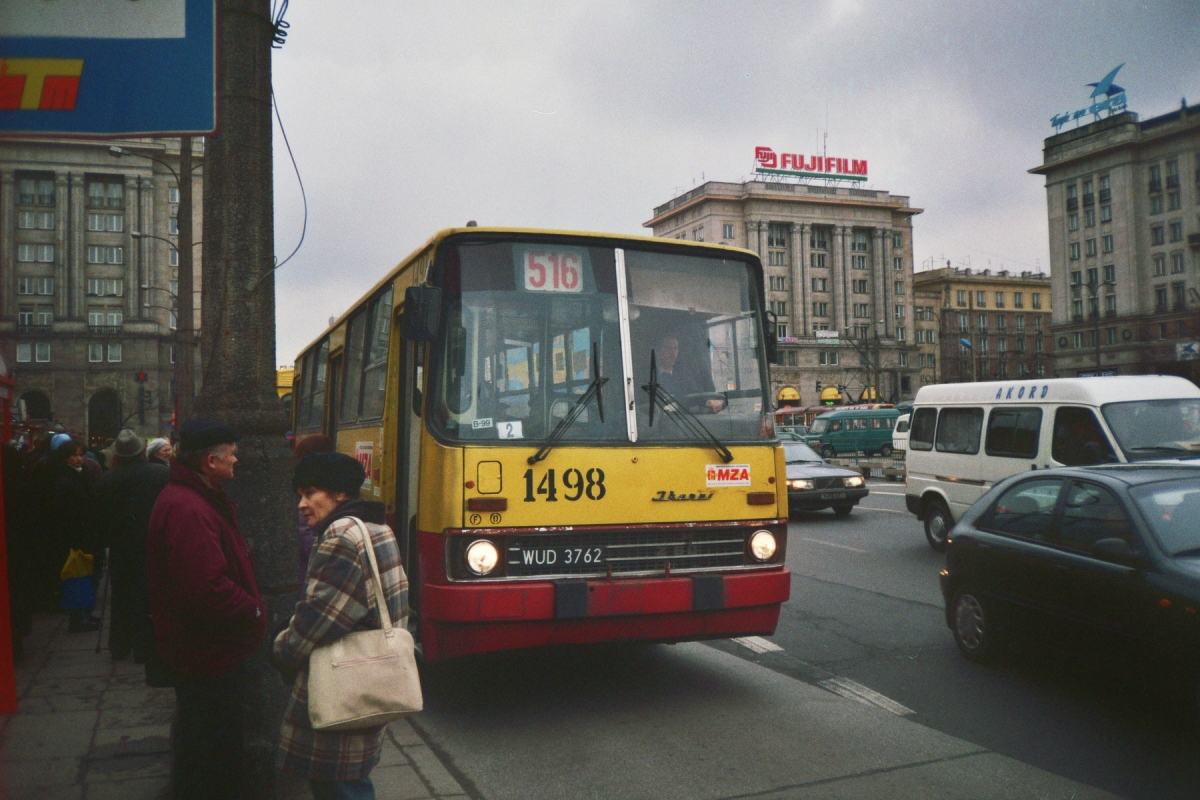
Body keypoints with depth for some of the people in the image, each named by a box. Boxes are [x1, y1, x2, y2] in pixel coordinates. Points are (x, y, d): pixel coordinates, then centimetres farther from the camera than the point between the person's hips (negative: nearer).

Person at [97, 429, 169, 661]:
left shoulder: (106, 480, -7)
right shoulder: (162, 473, -13)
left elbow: (102, 516, 1)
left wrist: (110, 539, 15)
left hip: (120, 548, 2)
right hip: (153, 545, -2)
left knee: (121, 598, 16)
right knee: (147, 597, 6)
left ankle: (119, 647, 25)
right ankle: (144, 647, 9)